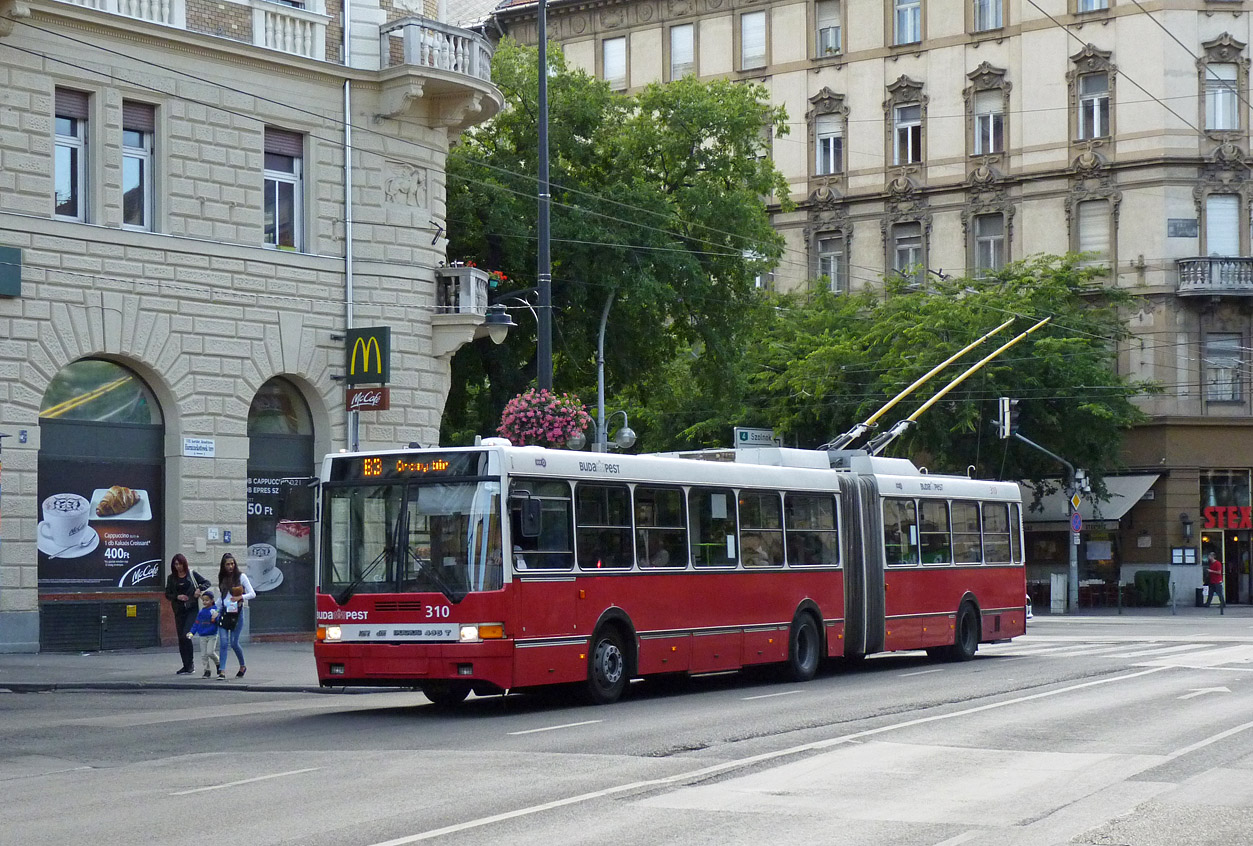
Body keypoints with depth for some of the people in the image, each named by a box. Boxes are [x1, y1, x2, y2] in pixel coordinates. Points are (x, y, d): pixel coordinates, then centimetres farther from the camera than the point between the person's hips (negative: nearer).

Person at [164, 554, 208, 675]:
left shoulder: (192, 574, 2)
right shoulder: (171, 578, 8)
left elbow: (207, 582, 6)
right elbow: (167, 594, 8)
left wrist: (199, 589, -12)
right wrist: (177, 597, -10)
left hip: (192, 609, -4)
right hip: (179, 610, 4)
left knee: (185, 636, -16)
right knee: (181, 638, 4)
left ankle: (190, 663, -4)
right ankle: (187, 665, 13)